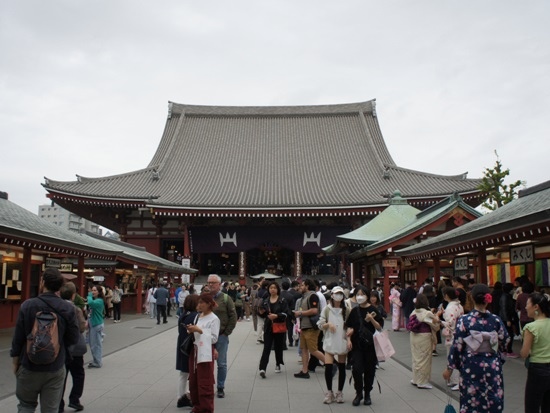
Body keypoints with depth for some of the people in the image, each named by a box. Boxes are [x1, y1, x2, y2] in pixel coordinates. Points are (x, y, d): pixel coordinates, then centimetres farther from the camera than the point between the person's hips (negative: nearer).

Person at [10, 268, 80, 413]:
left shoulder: (28, 305, -12)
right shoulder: (68, 308, -9)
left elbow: (18, 338, -7)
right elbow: (74, 339, -6)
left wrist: (15, 362, 7)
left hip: (29, 367, -1)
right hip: (56, 368, 1)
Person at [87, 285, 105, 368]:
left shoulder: (99, 301, -16)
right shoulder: (94, 300, 12)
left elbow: (90, 303, -37)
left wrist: (89, 295, -21)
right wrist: (88, 322, 9)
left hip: (97, 325, -9)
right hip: (92, 324, 9)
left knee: (97, 344, -2)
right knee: (92, 344, 16)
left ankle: (97, 363, 6)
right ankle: (96, 361, 27)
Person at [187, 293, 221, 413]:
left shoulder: (214, 319, -9)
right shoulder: (198, 317, 10)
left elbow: (214, 338, -16)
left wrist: (199, 330, -20)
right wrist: (191, 331, -3)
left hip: (206, 353, -7)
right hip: (194, 351, 7)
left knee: (205, 384, -2)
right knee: (193, 381, 14)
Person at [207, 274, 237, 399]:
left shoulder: (226, 298, -2)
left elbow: (233, 317, -1)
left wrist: (227, 332, -5)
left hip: (221, 337, -2)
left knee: (221, 364, 6)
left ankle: (220, 388, 18)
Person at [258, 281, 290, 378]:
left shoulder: (282, 301, -2)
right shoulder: (266, 301, 10)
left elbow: (286, 313, -11)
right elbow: (263, 315, 16)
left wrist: (277, 316, -25)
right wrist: (261, 313, -6)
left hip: (279, 327, -2)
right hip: (268, 327, 2)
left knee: (278, 346, 10)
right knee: (266, 348, -7)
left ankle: (278, 365, 30)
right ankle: (262, 368, -14)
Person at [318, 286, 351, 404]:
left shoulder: (346, 310, 1)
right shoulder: (327, 309, 0)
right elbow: (320, 325, 2)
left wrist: (350, 340, -6)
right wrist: (328, 324, -17)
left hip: (342, 342, 1)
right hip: (329, 342, -1)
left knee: (342, 368, 7)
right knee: (328, 367, -8)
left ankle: (340, 393, 21)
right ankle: (329, 392, 9)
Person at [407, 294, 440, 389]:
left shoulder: (413, 312, 2)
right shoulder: (427, 314, -16)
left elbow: (410, 326, 8)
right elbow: (435, 326, -9)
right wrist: (437, 318, 7)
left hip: (414, 337, 6)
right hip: (424, 338, -6)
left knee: (416, 358, 16)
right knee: (424, 360, 4)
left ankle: (415, 380, 26)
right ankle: (422, 382, 11)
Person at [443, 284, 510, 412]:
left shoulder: (464, 320, -13)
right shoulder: (496, 320, -6)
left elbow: (457, 346, -10)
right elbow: (504, 343, 5)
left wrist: (449, 368, 0)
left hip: (471, 368, -2)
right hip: (493, 367, 2)